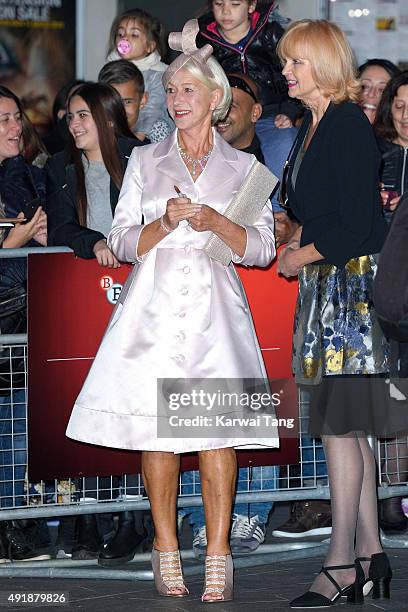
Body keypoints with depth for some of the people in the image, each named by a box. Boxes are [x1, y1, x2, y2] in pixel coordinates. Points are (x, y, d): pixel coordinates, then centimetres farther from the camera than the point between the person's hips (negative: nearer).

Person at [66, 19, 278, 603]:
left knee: (216, 431, -9)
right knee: (156, 429, -3)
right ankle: (166, 549, 7)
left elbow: (262, 248, 6)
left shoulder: (243, 167, 11)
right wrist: (166, 223, -10)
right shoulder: (145, 161, 13)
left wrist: (216, 222, -11)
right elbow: (123, 243, 8)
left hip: (215, 312, -1)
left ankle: (218, 555, -6)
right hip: (155, 307, 1)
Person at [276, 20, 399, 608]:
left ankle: (341, 565, -5)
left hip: (354, 282, -10)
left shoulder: (349, 126, -14)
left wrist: (301, 256, -7)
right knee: (350, 425, 10)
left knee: (340, 423, -8)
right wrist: (301, 243, 5)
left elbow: (358, 225, -18)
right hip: (327, 282, 10)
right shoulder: (312, 126, 15)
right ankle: (370, 552, 14)